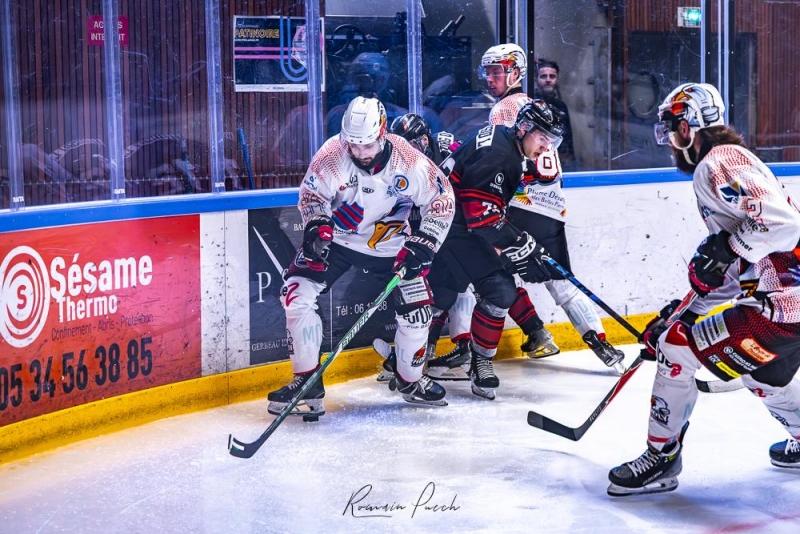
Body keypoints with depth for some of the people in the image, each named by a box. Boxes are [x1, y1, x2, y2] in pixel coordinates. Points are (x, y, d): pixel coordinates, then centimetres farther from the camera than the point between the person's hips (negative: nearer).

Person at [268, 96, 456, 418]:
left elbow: (442, 202, -10)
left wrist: (422, 245, -17)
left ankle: (409, 380, 22)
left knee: (415, 308, -5)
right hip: (335, 238, 0)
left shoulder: (409, 161, -23)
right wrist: (317, 228, -27)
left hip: (389, 244, 0)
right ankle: (307, 382, -4)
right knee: (297, 295, -15)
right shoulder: (333, 154, -24)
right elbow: (312, 195, -10)